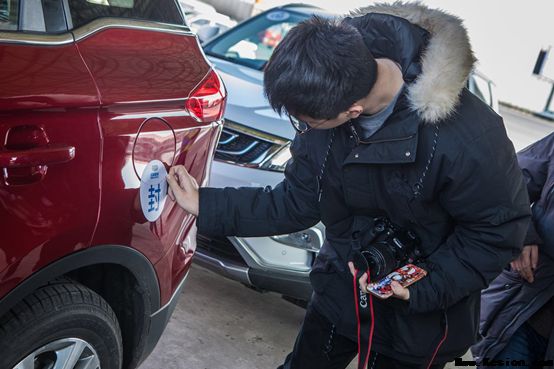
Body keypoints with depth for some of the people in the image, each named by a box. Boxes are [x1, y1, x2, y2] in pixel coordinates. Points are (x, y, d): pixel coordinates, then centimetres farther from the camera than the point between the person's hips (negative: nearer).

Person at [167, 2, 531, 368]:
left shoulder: (466, 136, -36)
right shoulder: (325, 99, -18)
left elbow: (499, 228, -18)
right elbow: (296, 205, -7)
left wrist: (424, 290, -26)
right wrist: (205, 205, -10)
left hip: (421, 316, -4)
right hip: (341, 290, 5)